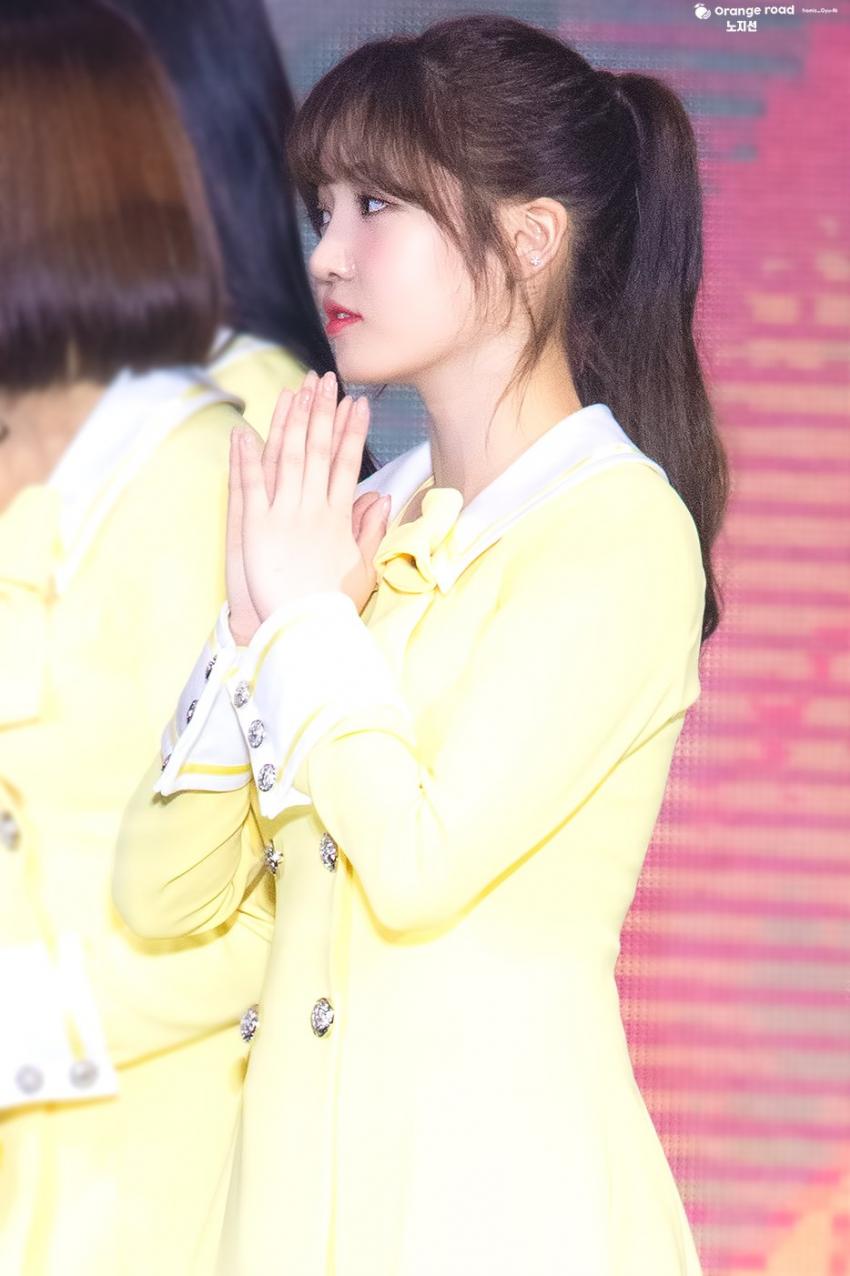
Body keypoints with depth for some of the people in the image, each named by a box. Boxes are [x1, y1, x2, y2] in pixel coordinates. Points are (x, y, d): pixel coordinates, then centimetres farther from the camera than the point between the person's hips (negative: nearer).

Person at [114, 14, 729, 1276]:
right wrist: (255, 630, -5)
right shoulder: (368, 523, 11)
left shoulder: (620, 526, -9)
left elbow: (422, 864, -20)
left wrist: (309, 617, -7)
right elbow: (161, 892, 7)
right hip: (302, 1162, 6)